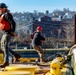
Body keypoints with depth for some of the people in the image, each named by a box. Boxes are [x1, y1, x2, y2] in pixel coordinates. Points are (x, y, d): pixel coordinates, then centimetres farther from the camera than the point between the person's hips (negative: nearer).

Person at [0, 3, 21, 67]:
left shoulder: (7, 14, -13)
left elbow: (13, 23, -21)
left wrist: (12, 31, -25)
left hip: (7, 33, -11)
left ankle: (6, 62, -9)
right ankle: (16, 55, 19)